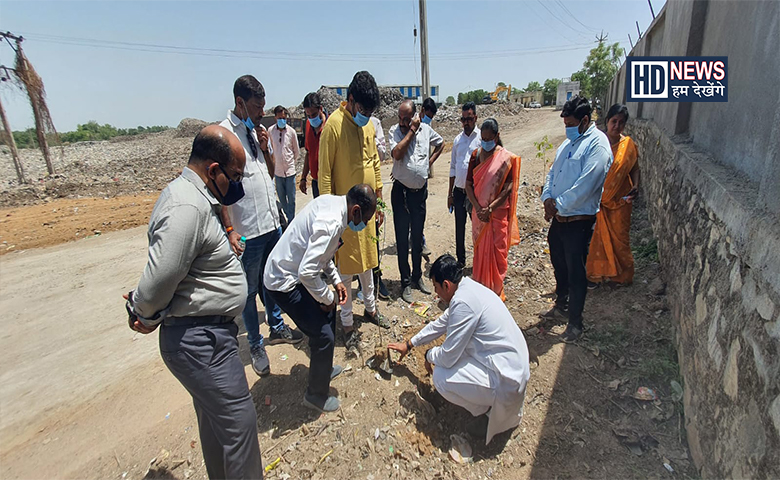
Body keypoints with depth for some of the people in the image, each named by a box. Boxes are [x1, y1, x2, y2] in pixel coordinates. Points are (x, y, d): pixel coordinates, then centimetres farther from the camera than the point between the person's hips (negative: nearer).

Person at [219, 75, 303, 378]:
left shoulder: (255, 131, 11)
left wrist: (266, 148, -1)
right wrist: (229, 230, -21)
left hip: (272, 224, 8)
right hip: (247, 231, -7)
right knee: (250, 290, 8)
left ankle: (276, 328, 39)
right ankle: (255, 345, 23)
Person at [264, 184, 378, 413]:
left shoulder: (330, 201, 0)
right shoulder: (331, 223, -31)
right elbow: (307, 272, -33)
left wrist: (336, 280, 10)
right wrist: (327, 298, -15)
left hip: (286, 269, 10)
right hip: (285, 282, -10)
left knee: (329, 312, 23)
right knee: (323, 336, -4)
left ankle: (323, 368, 44)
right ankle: (316, 395, 20)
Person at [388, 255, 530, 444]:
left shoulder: (463, 301, -25)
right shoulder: (469, 287, 5)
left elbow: (448, 357, -20)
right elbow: (440, 324, 19)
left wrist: (429, 355, 3)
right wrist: (409, 344, 27)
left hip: (506, 379, -10)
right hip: (516, 366, 10)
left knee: (441, 377, -10)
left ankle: (489, 413, 9)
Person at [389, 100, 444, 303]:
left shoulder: (426, 129, 2)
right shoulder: (394, 131, -7)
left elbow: (441, 143, 21)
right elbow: (397, 153, -24)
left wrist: (430, 161, 8)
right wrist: (412, 130, -18)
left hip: (420, 190, 3)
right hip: (401, 190, -3)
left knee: (417, 237, 14)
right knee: (402, 239, 3)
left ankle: (417, 277, 29)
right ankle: (406, 283, 14)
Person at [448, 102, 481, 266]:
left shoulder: (482, 137, -6)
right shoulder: (457, 139, 9)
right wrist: (450, 193, 12)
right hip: (459, 190, 5)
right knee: (459, 227, 12)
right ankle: (460, 260, 26)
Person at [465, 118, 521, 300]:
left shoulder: (506, 157, -6)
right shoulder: (476, 155, 5)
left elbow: (508, 189, -9)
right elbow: (468, 184, 3)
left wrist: (490, 208, -17)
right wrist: (478, 208, -9)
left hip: (498, 213, -3)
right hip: (479, 212, 4)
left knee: (497, 252, 2)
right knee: (479, 250, 12)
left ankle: (496, 291, 17)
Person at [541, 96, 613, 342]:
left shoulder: (597, 144, -13)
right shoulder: (568, 142, 14)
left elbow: (586, 185, -22)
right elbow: (553, 172, 13)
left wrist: (559, 205, -17)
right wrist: (547, 197, -4)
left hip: (579, 220, -8)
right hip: (558, 218, 8)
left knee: (576, 272, 1)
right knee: (559, 264, 21)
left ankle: (575, 323, 15)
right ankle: (561, 306, 41)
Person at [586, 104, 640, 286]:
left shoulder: (628, 144, 1)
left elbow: (635, 169, 9)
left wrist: (635, 186, -8)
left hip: (620, 200, 2)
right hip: (599, 198, -1)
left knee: (620, 236, 10)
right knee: (598, 236, 4)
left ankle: (622, 273, 28)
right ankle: (596, 273, 19)